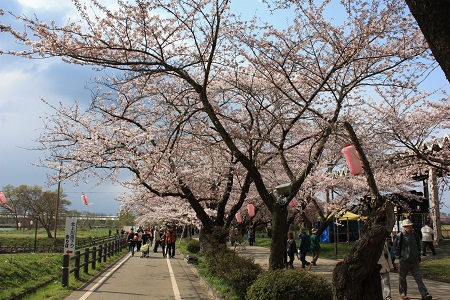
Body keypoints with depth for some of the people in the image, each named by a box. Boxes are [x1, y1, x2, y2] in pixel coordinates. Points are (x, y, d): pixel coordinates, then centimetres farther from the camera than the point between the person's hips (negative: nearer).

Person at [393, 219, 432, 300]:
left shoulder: (414, 235, 5)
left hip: (414, 261, 3)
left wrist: (418, 255, 14)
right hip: (403, 261, -3)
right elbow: (395, 247, -2)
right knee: (402, 278, 9)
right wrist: (399, 257, -5)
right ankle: (402, 293, 24)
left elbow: (418, 245, 19)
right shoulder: (399, 236, -9)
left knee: (418, 278, -2)